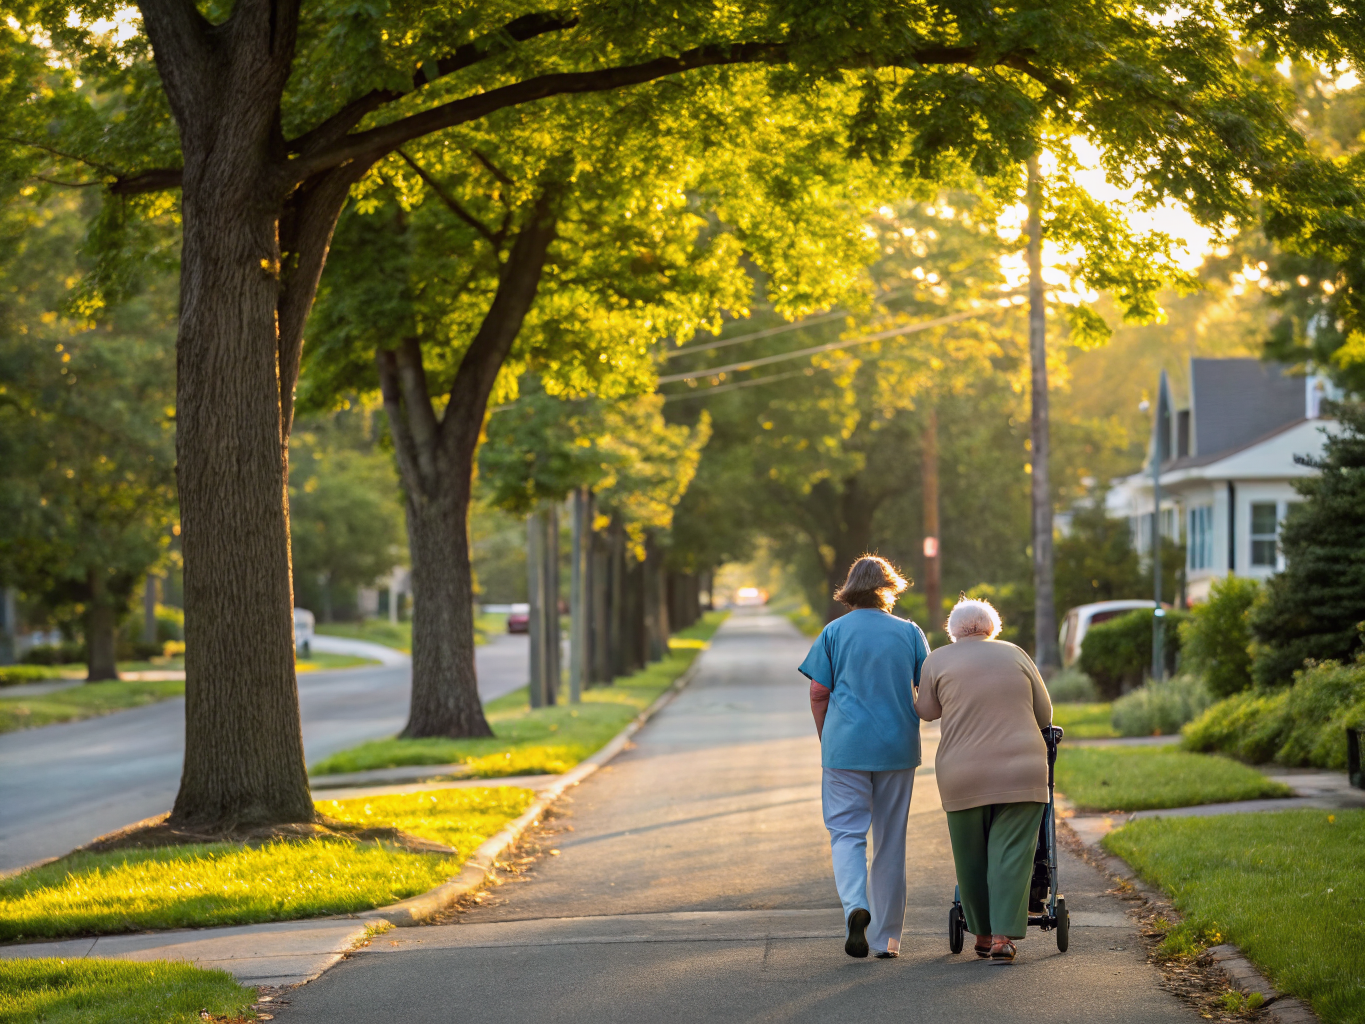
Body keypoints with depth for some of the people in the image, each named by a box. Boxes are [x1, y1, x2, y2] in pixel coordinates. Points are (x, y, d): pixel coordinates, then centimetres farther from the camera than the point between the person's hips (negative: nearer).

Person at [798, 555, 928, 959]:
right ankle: (886, 937, 13)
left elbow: (818, 693, -1)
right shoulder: (909, 632, 4)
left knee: (847, 833, 2)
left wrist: (826, 741, 11)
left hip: (846, 745, -2)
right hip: (898, 747, 2)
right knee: (891, 839, 9)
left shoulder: (834, 631, 1)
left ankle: (856, 906, -26)